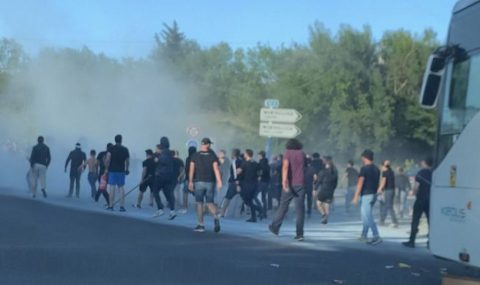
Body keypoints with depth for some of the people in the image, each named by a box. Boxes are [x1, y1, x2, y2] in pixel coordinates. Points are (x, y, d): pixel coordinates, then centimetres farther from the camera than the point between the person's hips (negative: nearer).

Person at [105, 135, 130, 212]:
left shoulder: (111, 149, -4)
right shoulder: (125, 149, 3)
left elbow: (107, 160, -13)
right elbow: (127, 161, 7)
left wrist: (107, 168, 0)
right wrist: (127, 170, 21)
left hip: (112, 171, -2)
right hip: (121, 171, 2)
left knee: (112, 188, 0)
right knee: (121, 188, 6)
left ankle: (111, 206, 1)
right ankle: (122, 206, 3)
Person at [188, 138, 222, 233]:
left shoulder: (195, 156, 2)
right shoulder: (213, 155, 1)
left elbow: (191, 169, -3)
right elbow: (216, 169, -9)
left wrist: (190, 182, 0)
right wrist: (219, 181, -13)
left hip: (199, 182, -1)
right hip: (210, 182, 1)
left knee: (199, 203, 6)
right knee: (210, 203, 8)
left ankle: (201, 225, 5)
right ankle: (215, 218, -19)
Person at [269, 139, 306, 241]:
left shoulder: (288, 153, -1)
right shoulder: (302, 154, 8)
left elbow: (285, 166, -17)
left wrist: (284, 181, -26)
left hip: (290, 184, -2)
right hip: (300, 184, 2)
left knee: (283, 206, 11)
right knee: (300, 209, 0)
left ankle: (275, 227, 23)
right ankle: (299, 234, -6)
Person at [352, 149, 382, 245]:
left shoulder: (364, 168, -13)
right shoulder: (376, 169, 11)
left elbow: (360, 183, -17)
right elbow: (378, 183, 15)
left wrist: (356, 197, -16)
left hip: (366, 195, -8)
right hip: (374, 195, 8)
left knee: (368, 217, -10)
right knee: (366, 216, 18)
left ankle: (377, 236, -19)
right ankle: (363, 236, 23)